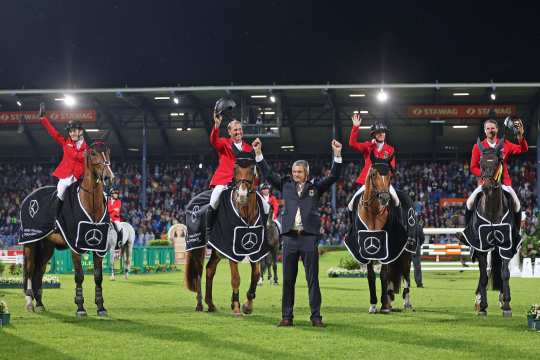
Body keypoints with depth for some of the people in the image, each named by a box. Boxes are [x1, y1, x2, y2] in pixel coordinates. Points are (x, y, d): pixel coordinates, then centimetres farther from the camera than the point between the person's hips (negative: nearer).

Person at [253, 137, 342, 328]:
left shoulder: (315, 187, 10)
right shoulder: (286, 185, 14)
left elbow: (333, 177, 4)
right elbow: (268, 174, 13)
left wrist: (337, 155, -6)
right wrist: (258, 154, 6)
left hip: (309, 237, -2)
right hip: (290, 238, 2)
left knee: (313, 279, 0)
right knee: (288, 280, 5)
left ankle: (316, 316, 2)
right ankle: (287, 317, 9)